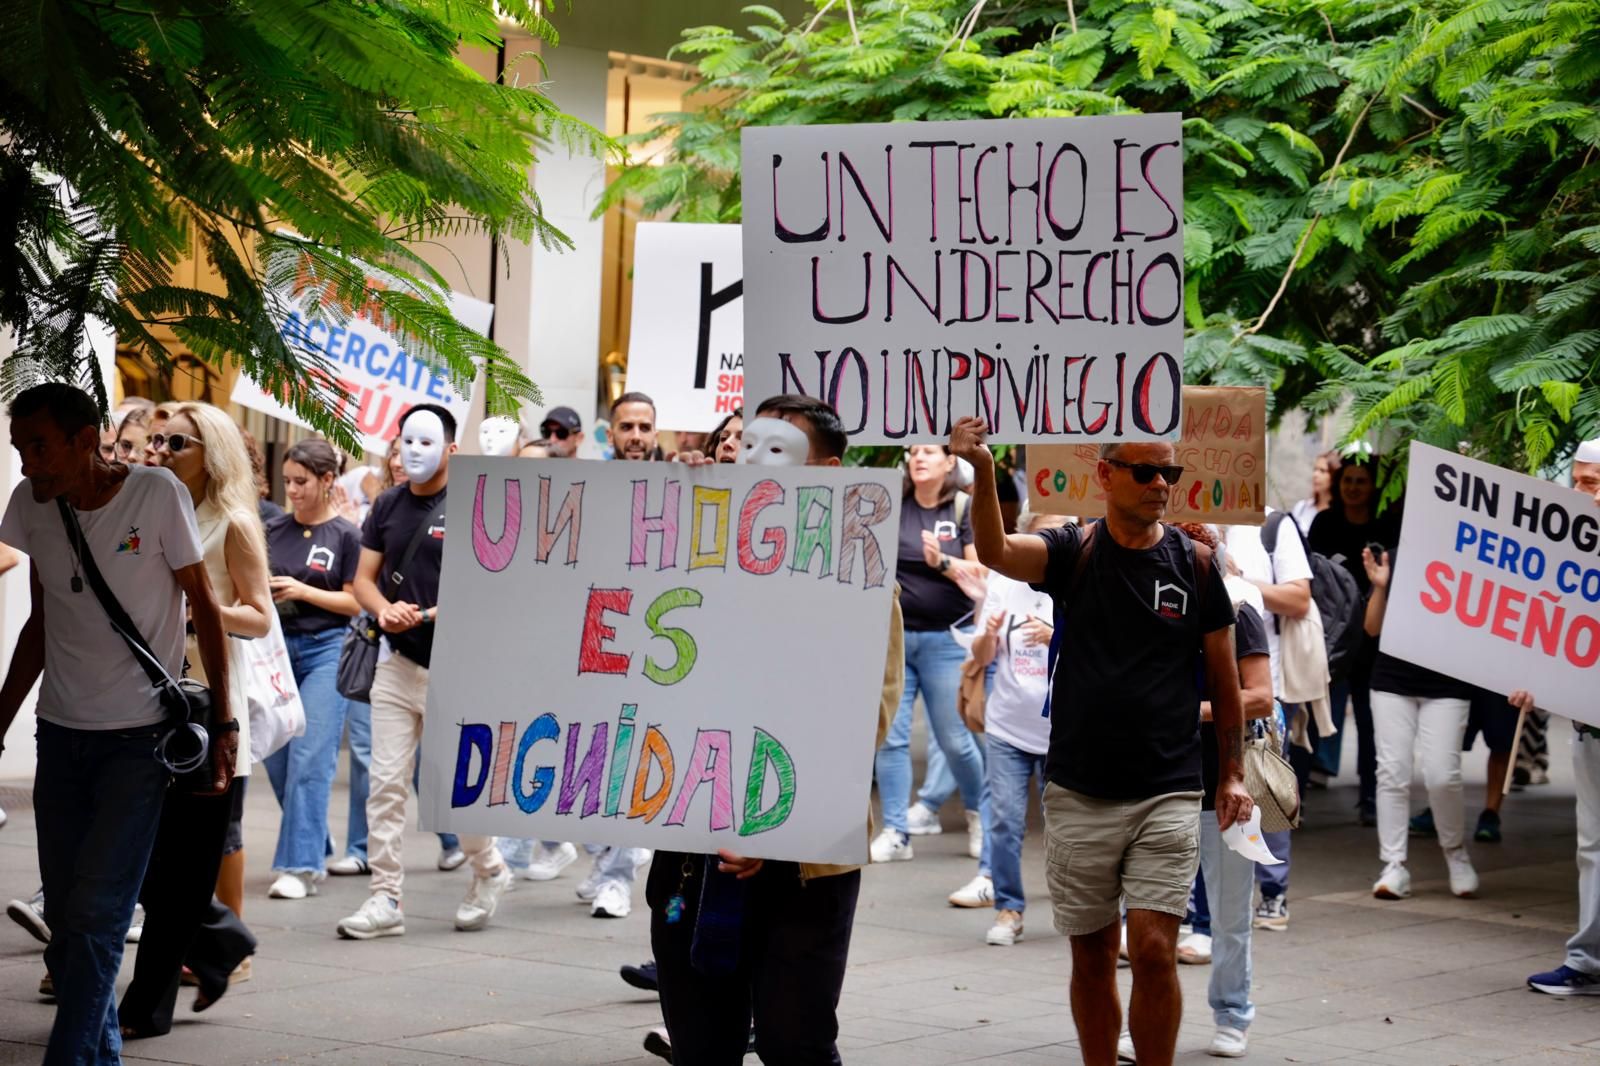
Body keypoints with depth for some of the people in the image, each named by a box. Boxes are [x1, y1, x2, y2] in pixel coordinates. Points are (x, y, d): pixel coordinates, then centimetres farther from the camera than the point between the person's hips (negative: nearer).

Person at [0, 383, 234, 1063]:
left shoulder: (156, 495, -10)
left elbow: (205, 607, -4)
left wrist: (223, 725, -5)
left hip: (138, 739, -5)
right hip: (61, 733, 5)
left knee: (94, 913, -12)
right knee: (64, 915, 5)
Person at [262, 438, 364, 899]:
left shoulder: (345, 535, -3)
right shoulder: (274, 530, 8)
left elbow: (356, 601, -6)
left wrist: (304, 591, -15)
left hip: (326, 649, -5)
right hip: (277, 645, 5)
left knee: (310, 758, -10)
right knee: (277, 761, 7)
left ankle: (301, 865, -8)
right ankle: (315, 851, 25)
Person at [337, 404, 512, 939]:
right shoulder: (388, 507, 10)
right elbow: (364, 579, 13)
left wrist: (429, 615, -21)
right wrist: (385, 609, -9)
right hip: (398, 666, 5)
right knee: (385, 784, -1)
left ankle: (489, 871, 27)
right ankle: (385, 899, 2)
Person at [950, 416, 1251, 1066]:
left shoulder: (1195, 563, 3)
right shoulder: (1072, 551, 1)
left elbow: (1223, 677, 10)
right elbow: (995, 551, -21)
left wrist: (1232, 774, 5)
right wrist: (983, 473, -38)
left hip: (1167, 793, -1)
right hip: (1079, 793, 1)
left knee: (1154, 950, -10)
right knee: (1092, 957, 9)